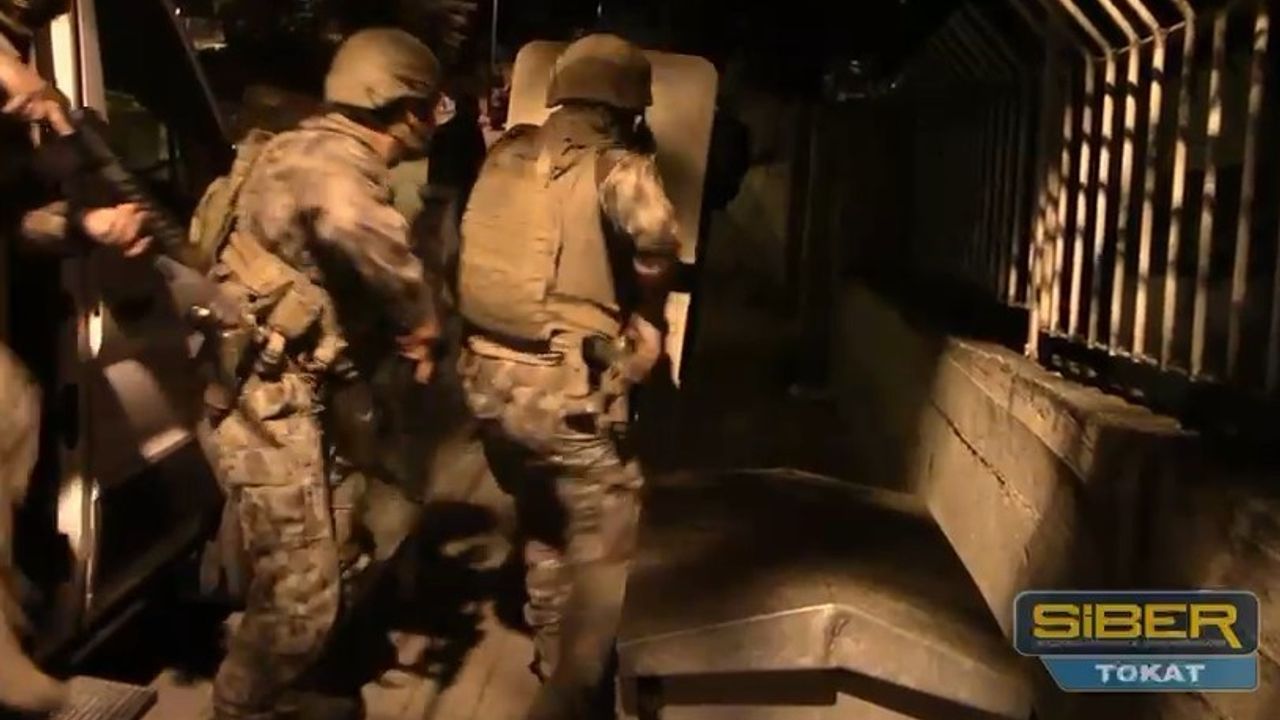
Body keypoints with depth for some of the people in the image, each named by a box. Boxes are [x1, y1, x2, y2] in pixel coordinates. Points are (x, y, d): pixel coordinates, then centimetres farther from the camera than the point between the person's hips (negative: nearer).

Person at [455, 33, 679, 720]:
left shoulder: (505, 156, 11)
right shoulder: (615, 165, -8)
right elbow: (653, 232, -28)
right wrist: (647, 315, -10)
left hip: (489, 377, 7)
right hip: (564, 388, -7)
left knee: (544, 525, 27)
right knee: (602, 549, 11)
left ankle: (553, 662, 45)